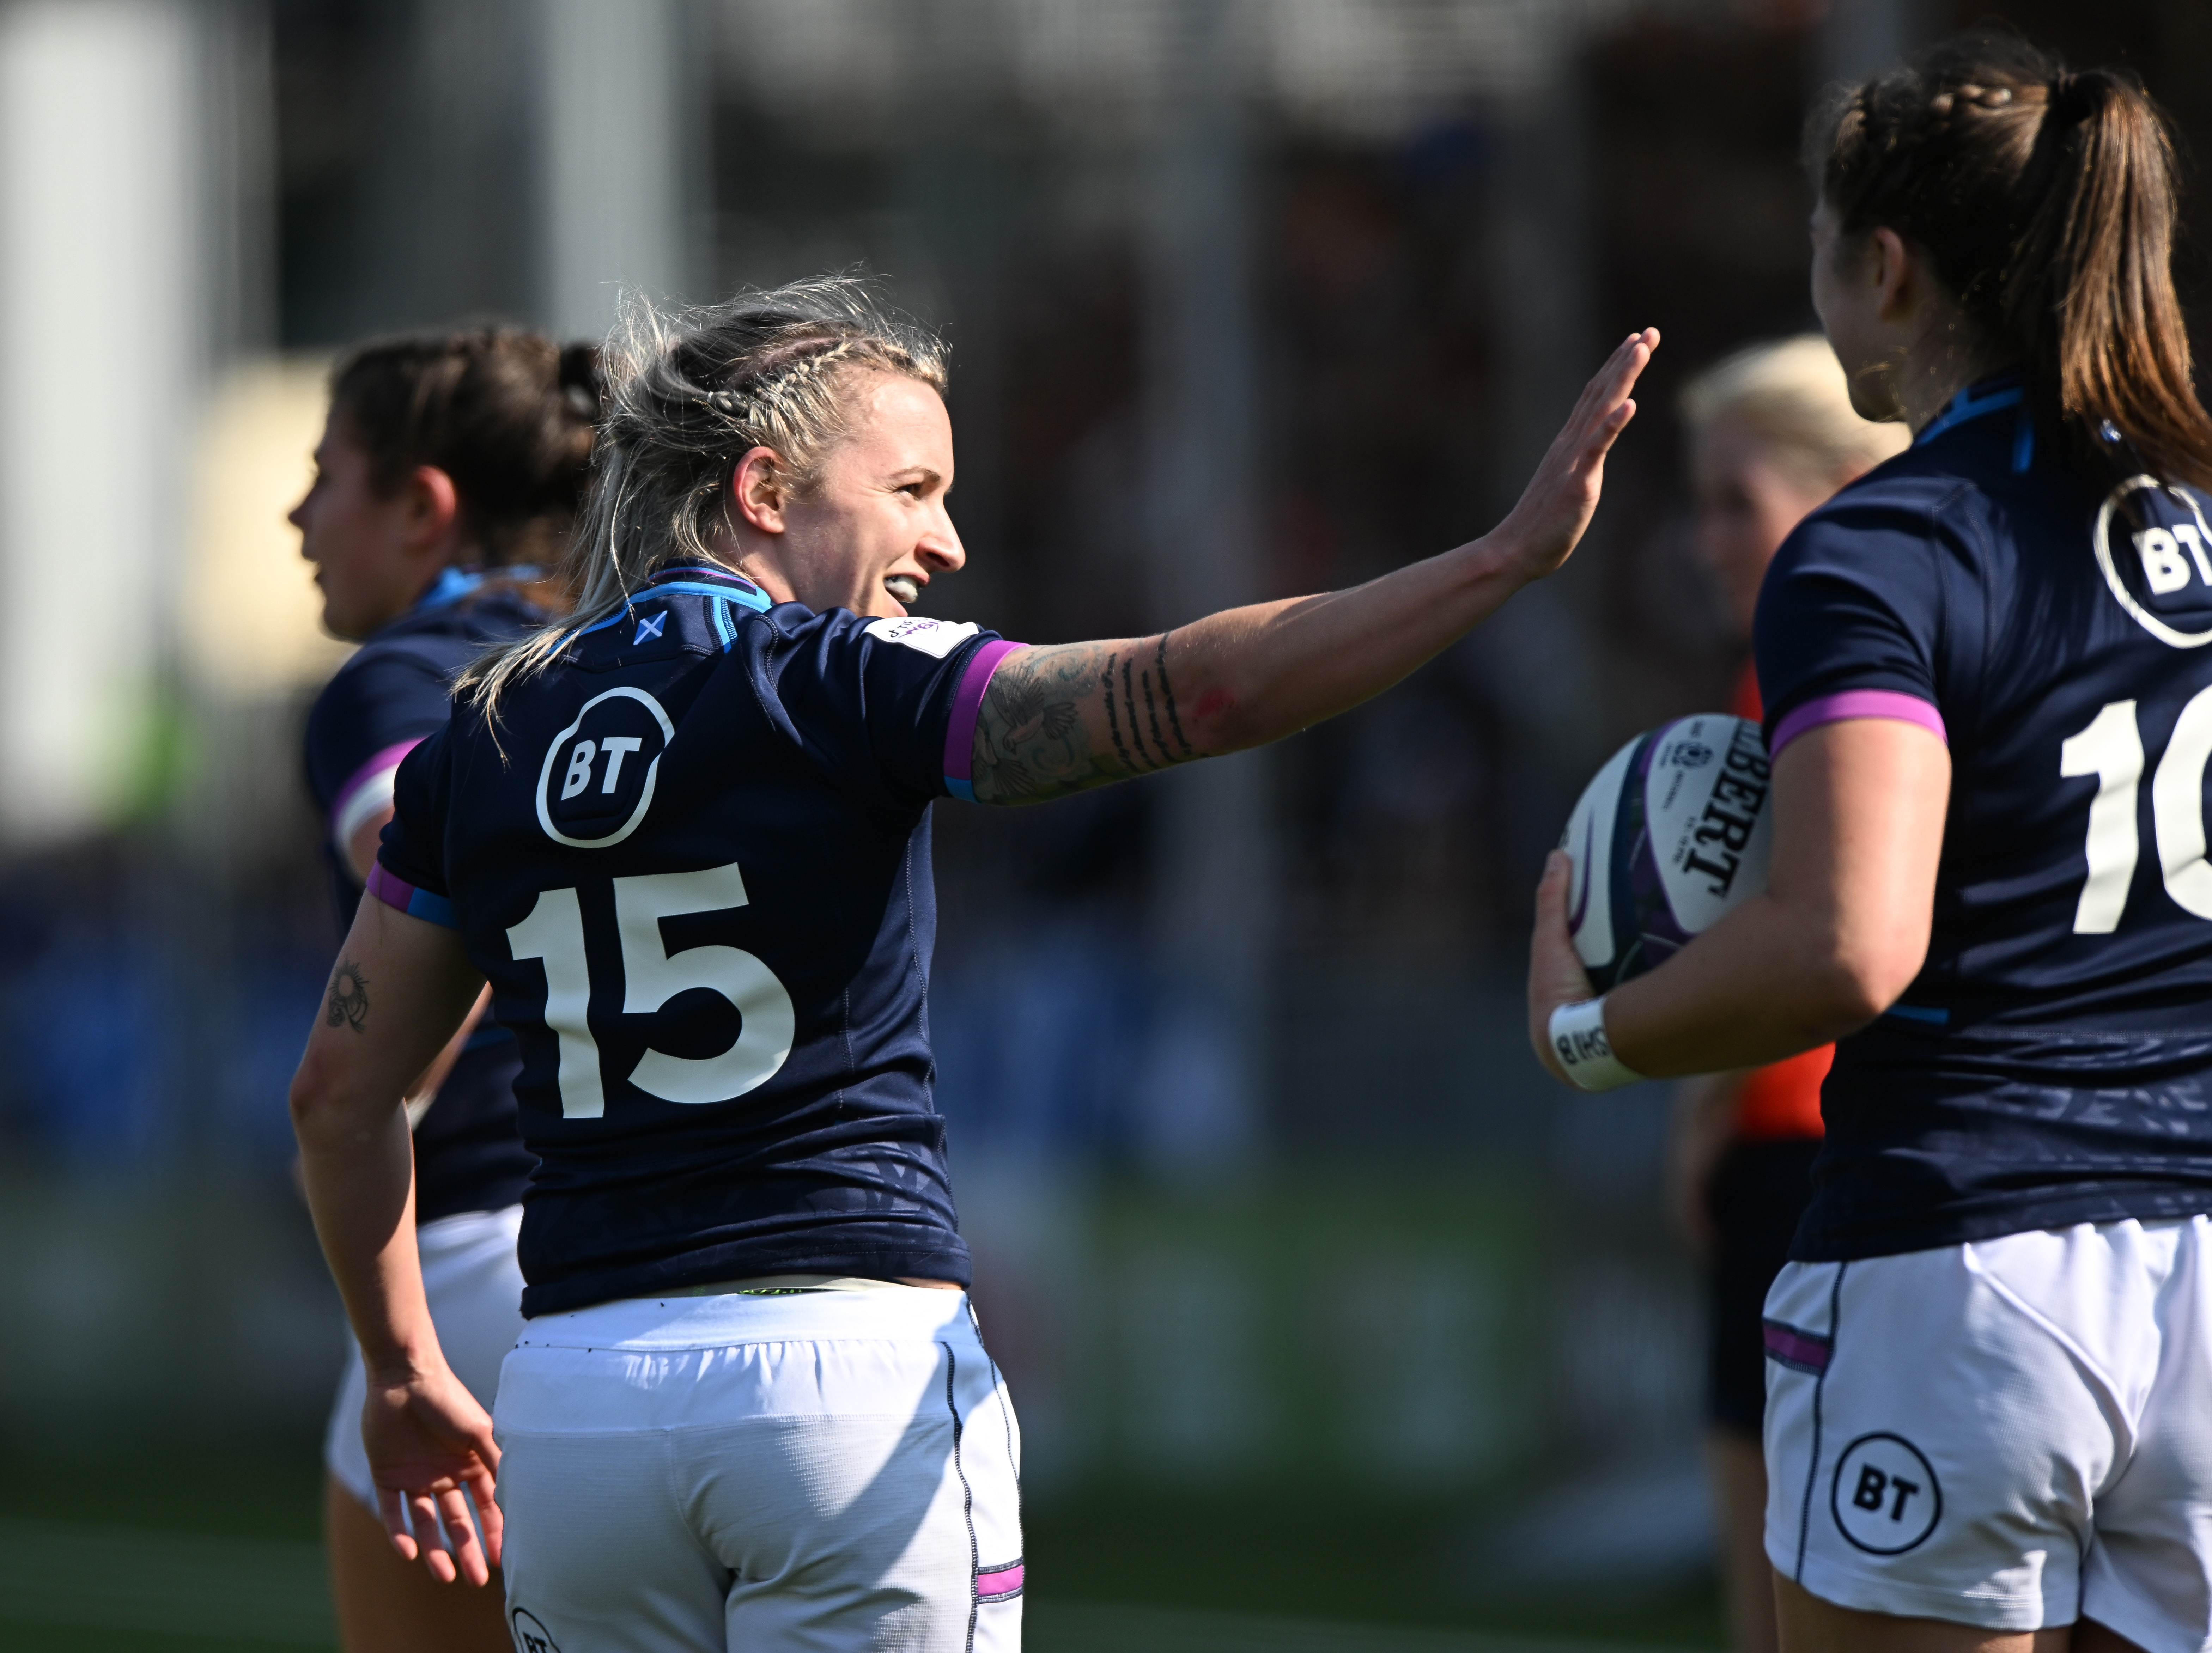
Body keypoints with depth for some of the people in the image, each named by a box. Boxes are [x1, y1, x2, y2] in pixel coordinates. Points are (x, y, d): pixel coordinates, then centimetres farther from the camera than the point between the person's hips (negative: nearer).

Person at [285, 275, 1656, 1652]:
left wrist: (406, 1374, 28)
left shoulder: (484, 738, 10)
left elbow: (342, 1091, 17)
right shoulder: (847, 686, -5)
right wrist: (1513, 555, -17)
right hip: (859, 1367, -5)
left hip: (577, 1405, 5)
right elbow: (1202, 690, -17)